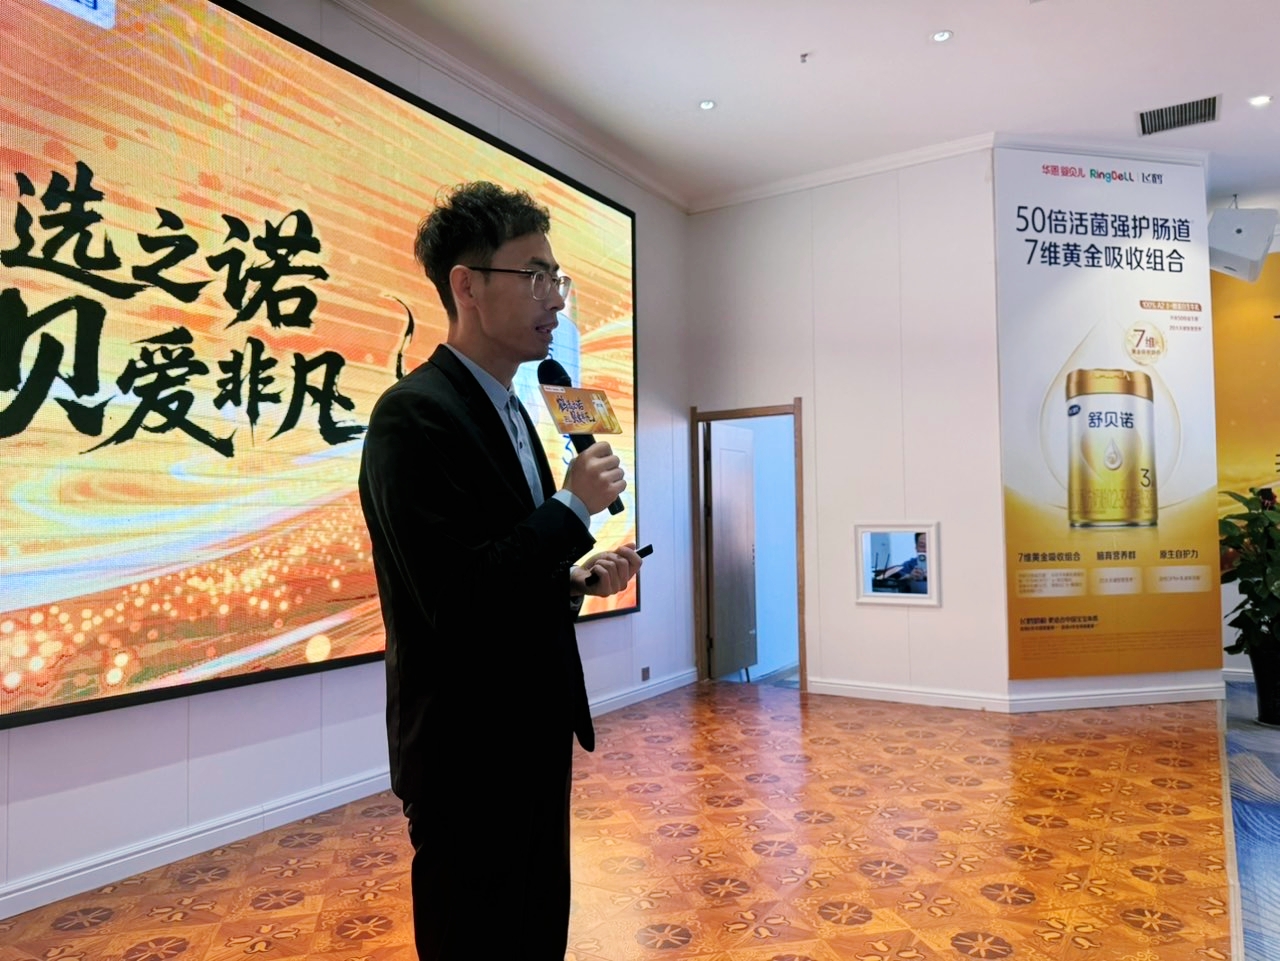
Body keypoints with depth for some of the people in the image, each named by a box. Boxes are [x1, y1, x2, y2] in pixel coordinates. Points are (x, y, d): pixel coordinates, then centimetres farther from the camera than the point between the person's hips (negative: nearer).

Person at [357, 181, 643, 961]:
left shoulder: (510, 411, 10)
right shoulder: (416, 413, -19)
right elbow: (456, 597, -28)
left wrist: (579, 581, -1)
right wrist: (574, 507, -20)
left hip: (530, 737, 9)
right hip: (468, 754, -9)